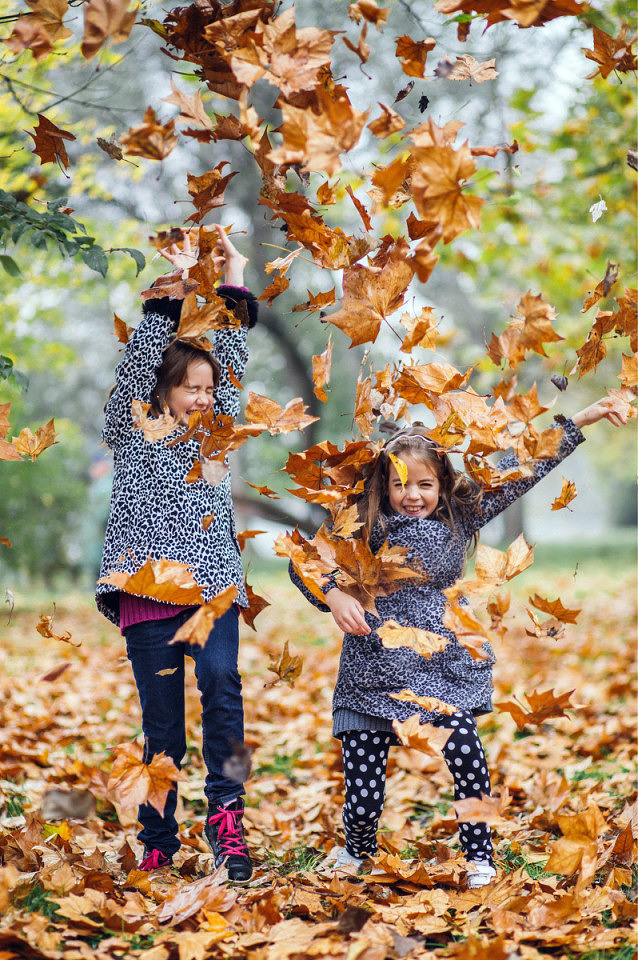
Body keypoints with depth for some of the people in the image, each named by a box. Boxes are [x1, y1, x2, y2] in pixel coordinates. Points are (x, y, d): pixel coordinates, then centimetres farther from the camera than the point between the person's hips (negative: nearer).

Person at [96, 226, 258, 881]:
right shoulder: (130, 434, 7)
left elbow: (231, 363, 11)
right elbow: (138, 362, -4)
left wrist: (233, 288, 5)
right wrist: (173, 288, -8)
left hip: (213, 585, 2)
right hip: (147, 592, -2)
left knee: (221, 680, -24)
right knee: (162, 727, 0)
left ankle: (224, 814, -18)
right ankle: (158, 845, 11)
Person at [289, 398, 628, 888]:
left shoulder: (459, 517, 4)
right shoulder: (365, 530, -2)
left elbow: (520, 472, 7)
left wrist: (579, 421, 7)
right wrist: (334, 595, -18)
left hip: (443, 665, 1)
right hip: (374, 673, -1)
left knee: (463, 745, -23)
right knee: (362, 800, -2)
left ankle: (480, 855, 0)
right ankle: (359, 849, 33)